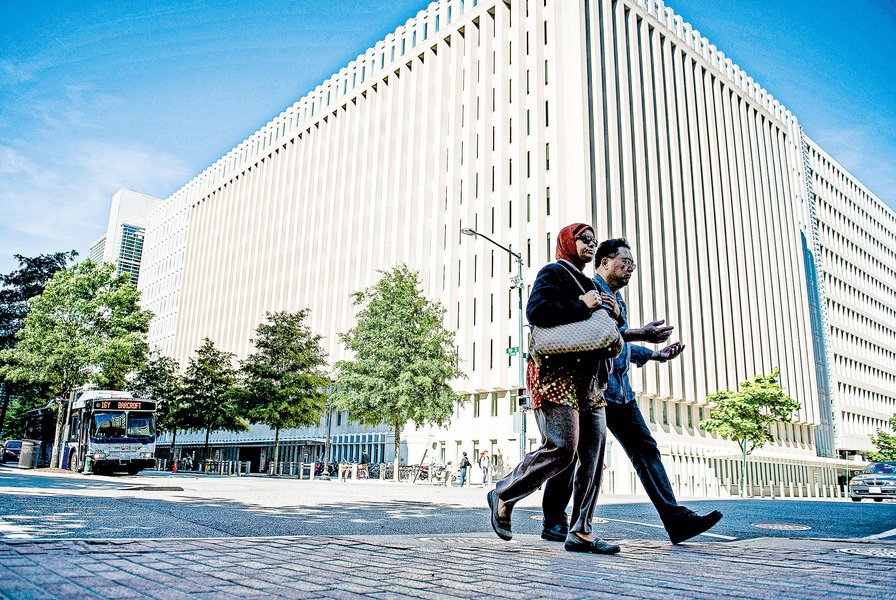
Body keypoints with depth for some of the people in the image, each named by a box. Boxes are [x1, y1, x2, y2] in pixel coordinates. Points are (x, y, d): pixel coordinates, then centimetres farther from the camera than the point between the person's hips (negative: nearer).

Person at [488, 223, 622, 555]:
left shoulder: (586, 283, 29)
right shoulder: (552, 273, 2)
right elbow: (536, 311, -16)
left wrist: (610, 312, 9)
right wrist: (582, 306, -13)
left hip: (588, 378, 9)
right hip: (556, 373, -9)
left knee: (593, 455, 0)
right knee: (562, 449, -15)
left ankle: (580, 532, 4)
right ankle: (503, 495, 4)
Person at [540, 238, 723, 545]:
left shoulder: (617, 299, 25)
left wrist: (655, 354, 21)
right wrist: (641, 334, -24)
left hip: (619, 389, 9)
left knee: (645, 448, 2)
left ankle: (677, 519, 2)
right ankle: (553, 523, 8)